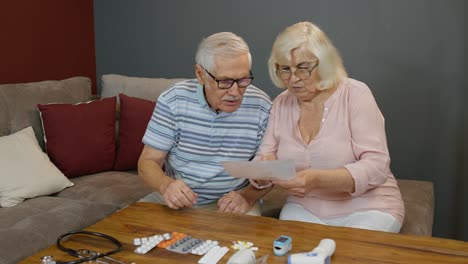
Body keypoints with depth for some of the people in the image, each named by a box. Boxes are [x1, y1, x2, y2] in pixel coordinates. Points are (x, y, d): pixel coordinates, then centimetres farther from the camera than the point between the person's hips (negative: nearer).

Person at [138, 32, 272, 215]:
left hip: (232, 202, 0)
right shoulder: (173, 100, -10)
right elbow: (148, 161, -5)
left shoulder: (261, 106, -10)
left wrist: (248, 196, -22)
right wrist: (166, 185, -27)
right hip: (175, 198, 1)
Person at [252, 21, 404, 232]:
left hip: (366, 209, -3)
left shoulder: (355, 94, -11)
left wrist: (317, 180, -34)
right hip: (304, 208, 3)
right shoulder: (281, 104, 3)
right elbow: (264, 158, 4)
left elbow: (376, 167, -19)